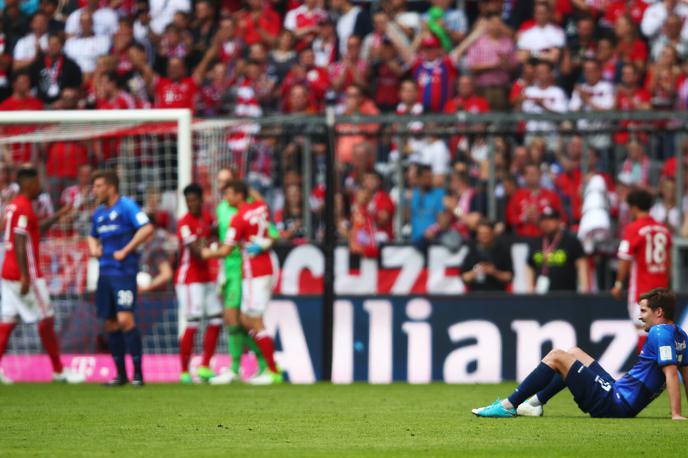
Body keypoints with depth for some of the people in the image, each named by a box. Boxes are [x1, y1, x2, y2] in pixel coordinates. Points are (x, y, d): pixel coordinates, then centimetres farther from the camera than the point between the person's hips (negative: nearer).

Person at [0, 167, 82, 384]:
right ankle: (59, 371, 7)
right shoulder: (24, 208, -14)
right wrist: (25, 276, -24)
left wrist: (59, 215, 32)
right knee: (46, 321, 1)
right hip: (27, 273, -9)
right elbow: (19, 243, -21)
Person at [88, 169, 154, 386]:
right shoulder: (99, 213, 16)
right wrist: (93, 248, 10)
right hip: (105, 273, 8)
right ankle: (120, 374, 14)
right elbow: (93, 236, 33)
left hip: (123, 272, -8)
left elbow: (147, 228, -19)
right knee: (110, 324, 7)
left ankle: (138, 373, -10)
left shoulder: (126, 206, -8)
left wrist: (125, 251, -18)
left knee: (125, 319, -15)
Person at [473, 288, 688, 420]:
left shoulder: (660, 333, -18)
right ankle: (535, 403, 25)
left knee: (555, 357, -7)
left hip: (614, 406, -10)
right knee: (573, 353, 25)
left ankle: (508, 405, -1)